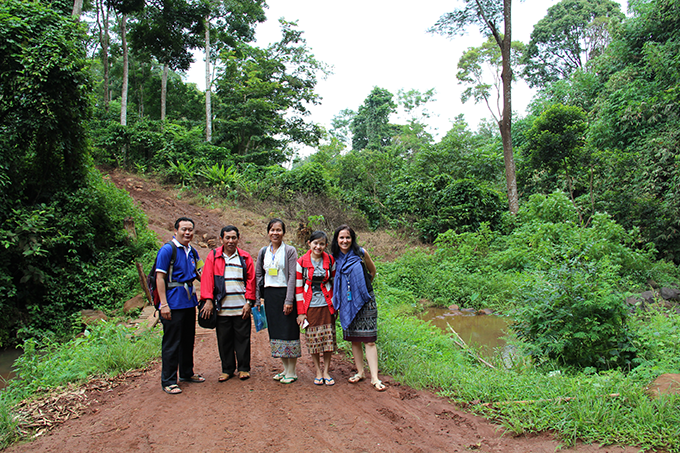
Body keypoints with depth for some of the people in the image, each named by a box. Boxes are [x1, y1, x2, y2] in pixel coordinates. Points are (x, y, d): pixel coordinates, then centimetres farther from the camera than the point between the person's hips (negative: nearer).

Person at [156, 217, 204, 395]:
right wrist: (164, 304, -18)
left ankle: (187, 373, 31)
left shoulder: (192, 251, 12)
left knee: (188, 340, 17)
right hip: (173, 304, -7)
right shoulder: (167, 249, -10)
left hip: (189, 301, 8)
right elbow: (160, 277, -13)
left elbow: (198, 274, 22)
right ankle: (168, 381, 9)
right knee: (171, 343, -1)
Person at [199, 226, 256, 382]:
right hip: (221, 307, 0)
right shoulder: (213, 256, 6)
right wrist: (208, 300, -9)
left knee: (242, 338, 5)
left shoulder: (245, 257, 7)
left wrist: (249, 302, -3)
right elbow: (207, 279, 1)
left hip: (241, 307, 0)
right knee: (224, 340, 8)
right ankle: (227, 369, 22)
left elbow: (250, 280, 5)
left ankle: (244, 368, 19)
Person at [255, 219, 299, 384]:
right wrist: (257, 298, 7)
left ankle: (291, 372, 8)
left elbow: (292, 276, -9)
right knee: (275, 331, 9)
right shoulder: (263, 252, 10)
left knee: (289, 331, -3)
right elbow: (258, 275, 13)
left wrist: (289, 300, -16)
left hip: (285, 293, -5)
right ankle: (285, 368, 21)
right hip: (269, 294, 5)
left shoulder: (290, 251, -4)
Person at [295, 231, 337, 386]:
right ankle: (318, 372, 18)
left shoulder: (330, 261, 2)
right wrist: (301, 312, -3)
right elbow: (298, 288, -1)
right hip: (310, 306, -1)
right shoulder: (301, 262, -3)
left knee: (328, 340, 3)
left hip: (326, 306, 1)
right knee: (313, 341, 3)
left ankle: (326, 372, 17)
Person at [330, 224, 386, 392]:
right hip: (346, 304, 3)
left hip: (364, 301, -3)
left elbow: (372, 271, 11)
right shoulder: (335, 258, 3)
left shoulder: (361, 254, -5)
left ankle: (375, 378, -1)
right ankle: (360, 372, 25)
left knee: (369, 340, -5)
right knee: (354, 339, 10)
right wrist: (337, 303, 14)